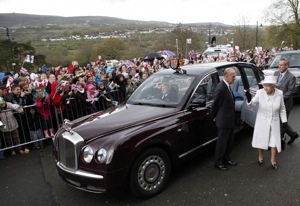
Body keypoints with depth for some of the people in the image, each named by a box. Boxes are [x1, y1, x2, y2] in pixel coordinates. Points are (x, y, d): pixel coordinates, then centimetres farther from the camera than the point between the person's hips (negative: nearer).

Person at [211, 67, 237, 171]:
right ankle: (218, 162, 20)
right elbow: (215, 104, -16)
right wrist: (214, 117, -3)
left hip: (230, 120, 9)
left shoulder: (227, 86, 7)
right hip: (223, 121, -9)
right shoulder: (221, 88, -23)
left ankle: (226, 159, 37)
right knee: (221, 142, 5)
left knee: (229, 142, 20)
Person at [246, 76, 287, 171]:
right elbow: (251, 105, -17)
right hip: (262, 121, -1)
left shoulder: (279, 93, -10)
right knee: (261, 140, 13)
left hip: (274, 122, 1)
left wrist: (284, 121, 3)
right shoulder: (260, 93, -16)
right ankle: (260, 157, 37)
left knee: (275, 141, 7)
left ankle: (273, 160, 27)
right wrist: (249, 100, -39)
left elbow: (282, 109, 2)